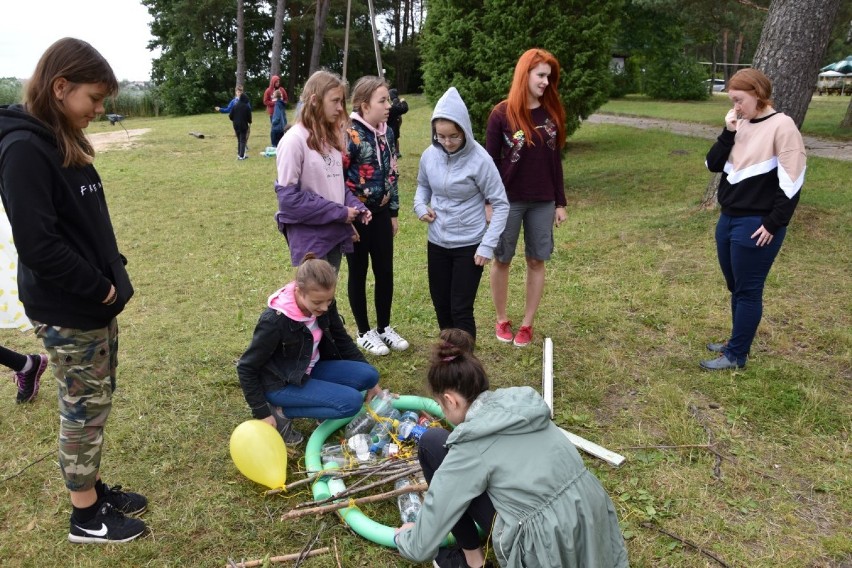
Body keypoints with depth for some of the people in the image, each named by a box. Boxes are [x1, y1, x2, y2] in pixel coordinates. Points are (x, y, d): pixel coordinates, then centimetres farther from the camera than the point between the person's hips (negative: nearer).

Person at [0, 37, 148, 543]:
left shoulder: (66, 142, 9)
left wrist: (114, 277, 6)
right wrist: (100, 288, -15)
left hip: (96, 300, 8)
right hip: (66, 310, -8)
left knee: (96, 401, 18)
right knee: (84, 407, 5)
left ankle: (94, 487, 36)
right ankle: (87, 516, 23)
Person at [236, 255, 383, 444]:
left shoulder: (322, 306, -11)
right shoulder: (275, 321, -30)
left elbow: (342, 341, 5)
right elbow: (246, 368, -19)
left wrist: (370, 380, 8)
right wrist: (262, 413, -16)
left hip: (310, 370, 7)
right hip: (281, 383, -7)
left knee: (368, 375, -9)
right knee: (352, 402, -20)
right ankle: (281, 413, -7)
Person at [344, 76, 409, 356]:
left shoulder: (387, 133, 5)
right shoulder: (349, 134, -17)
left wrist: (393, 212, 14)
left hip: (380, 213, 6)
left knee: (385, 272, 12)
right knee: (358, 273, 8)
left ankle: (384, 327, 29)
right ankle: (364, 333, 22)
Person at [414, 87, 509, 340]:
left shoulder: (479, 160, -18)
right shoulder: (429, 155, -4)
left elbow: (501, 204, -12)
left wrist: (487, 245, -17)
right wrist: (420, 205, -6)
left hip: (469, 245, -5)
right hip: (437, 244, 5)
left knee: (461, 310, -2)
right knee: (441, 307, 16)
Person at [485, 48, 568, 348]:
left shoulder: (552, 113, 4)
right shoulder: (502, 114, -8)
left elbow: (555, 160, 8)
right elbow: (490, 162, -6)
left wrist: (560, 202, 8)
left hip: (543, 202, 3)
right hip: (508, 201, -3)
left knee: (536, 262, 8)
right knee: (502, 260, 9)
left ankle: (527, 324, 22)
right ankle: (502, 320, 27)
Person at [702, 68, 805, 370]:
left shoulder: (782, 126, -12)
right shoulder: (740, 126, 10)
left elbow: (791, 181, -15)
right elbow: (713, 165, 6)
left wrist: (773, 224, -15)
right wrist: (728, 133, -6)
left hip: (756, 225, -7)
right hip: (728, 220, 8)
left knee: (748, 291, 2)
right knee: (736, 288, 17)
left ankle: (736, 355, 11)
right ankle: (737, 342, 31)